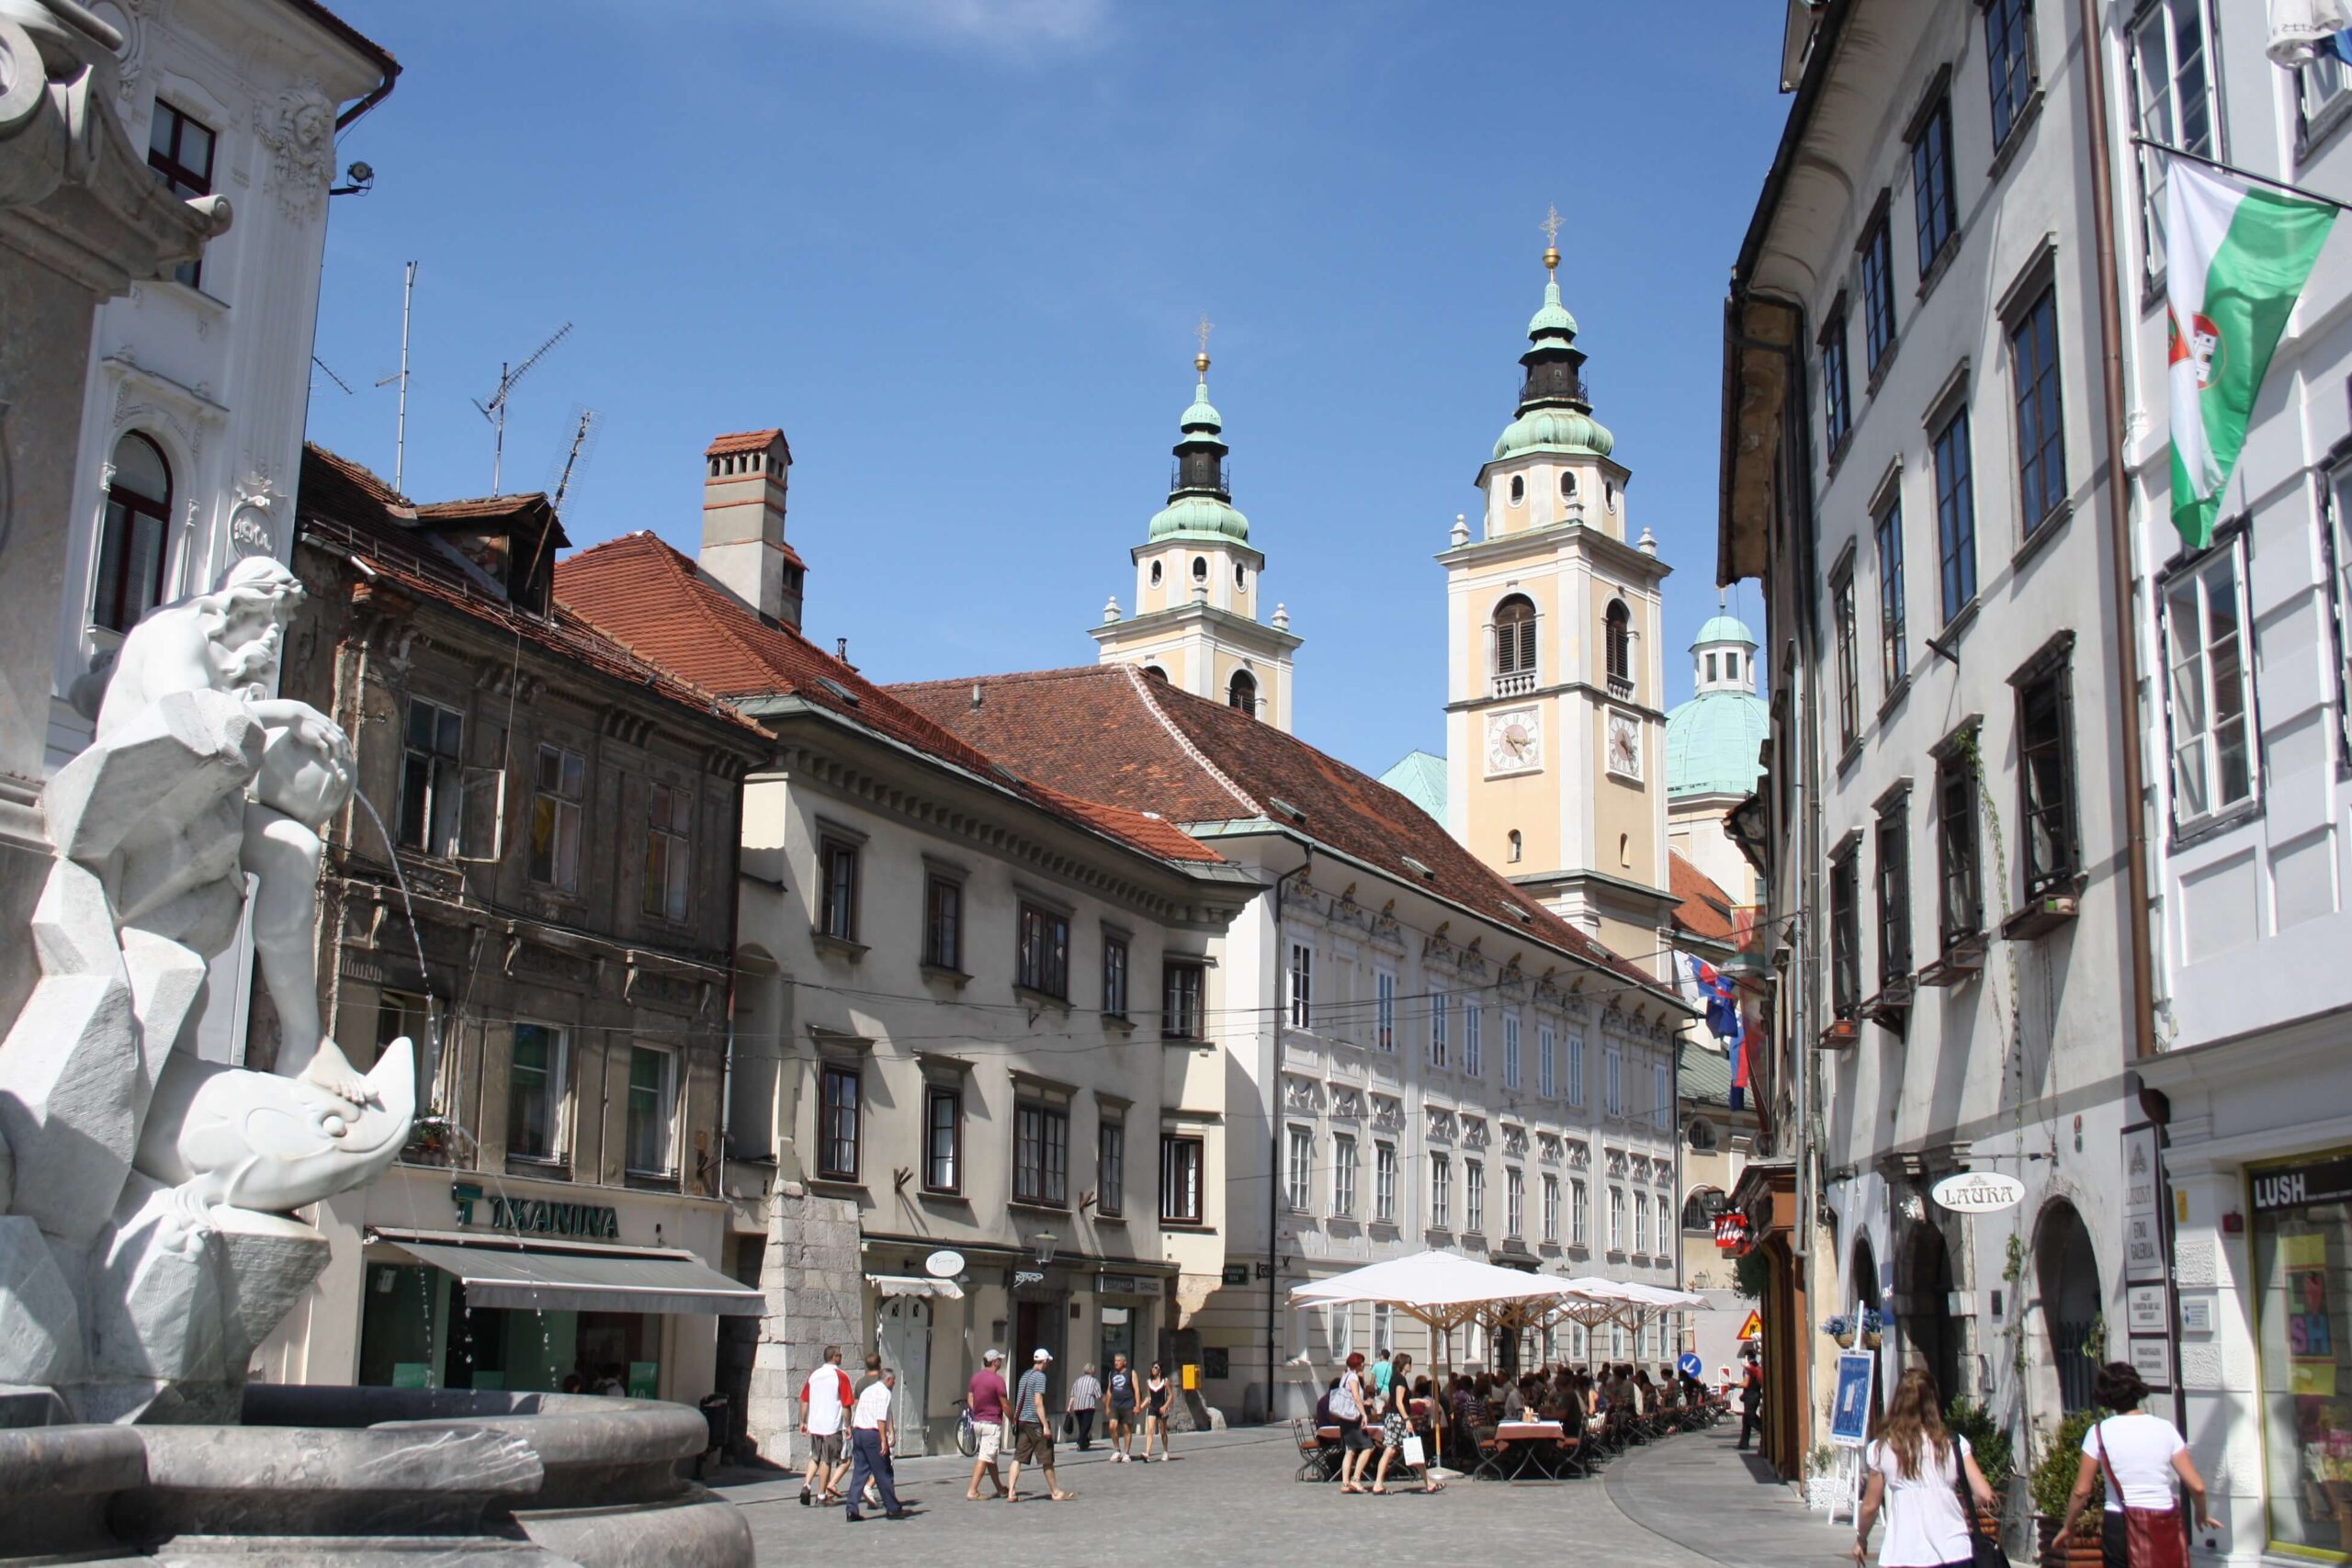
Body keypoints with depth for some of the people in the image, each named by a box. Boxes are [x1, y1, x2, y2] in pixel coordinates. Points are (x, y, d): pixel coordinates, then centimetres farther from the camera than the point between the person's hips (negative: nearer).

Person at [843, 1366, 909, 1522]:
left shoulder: (867, 1390, 21)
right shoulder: (884, 1392, -6)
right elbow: (881, 1417, -16)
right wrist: (884, 1440, -19)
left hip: (857, 1432, 8)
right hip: (872, 1434, -8)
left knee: (859, 1472, 7)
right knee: (883, 1473, 3)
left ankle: (852, 1510, -1)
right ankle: (892, 1509, 11)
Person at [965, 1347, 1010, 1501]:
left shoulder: (975, 1377, 7)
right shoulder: (997, 1379, -15)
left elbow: (970, 1400, 11)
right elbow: (1005, 1405, -11)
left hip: (977, 1422, 8)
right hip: (992, 1423, -8)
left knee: (991, 1456, 18)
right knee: (984, 1458, -7)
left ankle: (999, 1488, 28)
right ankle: (972, 1492, -12)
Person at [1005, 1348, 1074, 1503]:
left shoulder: (1025, 1375, 14)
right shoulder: (1040, 1376, -11)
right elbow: (1038, 1402, -18)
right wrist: (1046, 1425, -18)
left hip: (1021, 1421, 8)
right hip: (1035, 1422, -8)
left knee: (1018, 1458, 3)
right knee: (1046, 1459, 5)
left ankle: (1011, 1492, -6)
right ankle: (1055, 1492, 16)